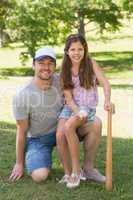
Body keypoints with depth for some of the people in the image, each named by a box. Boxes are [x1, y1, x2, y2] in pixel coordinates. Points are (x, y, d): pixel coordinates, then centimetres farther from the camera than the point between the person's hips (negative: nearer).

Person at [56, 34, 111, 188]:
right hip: (69, 107, 3)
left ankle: (76, 169, -18)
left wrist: (107, 101, -30)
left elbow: (105, 83, -10)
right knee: (60, 134, -24)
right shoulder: (65, 70, 4)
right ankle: (67, 173, -8)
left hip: (87, 107, -3)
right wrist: (77, 111, -21)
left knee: (69, 127, -31)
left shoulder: (91, 64, -2)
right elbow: (68, 96, -3)